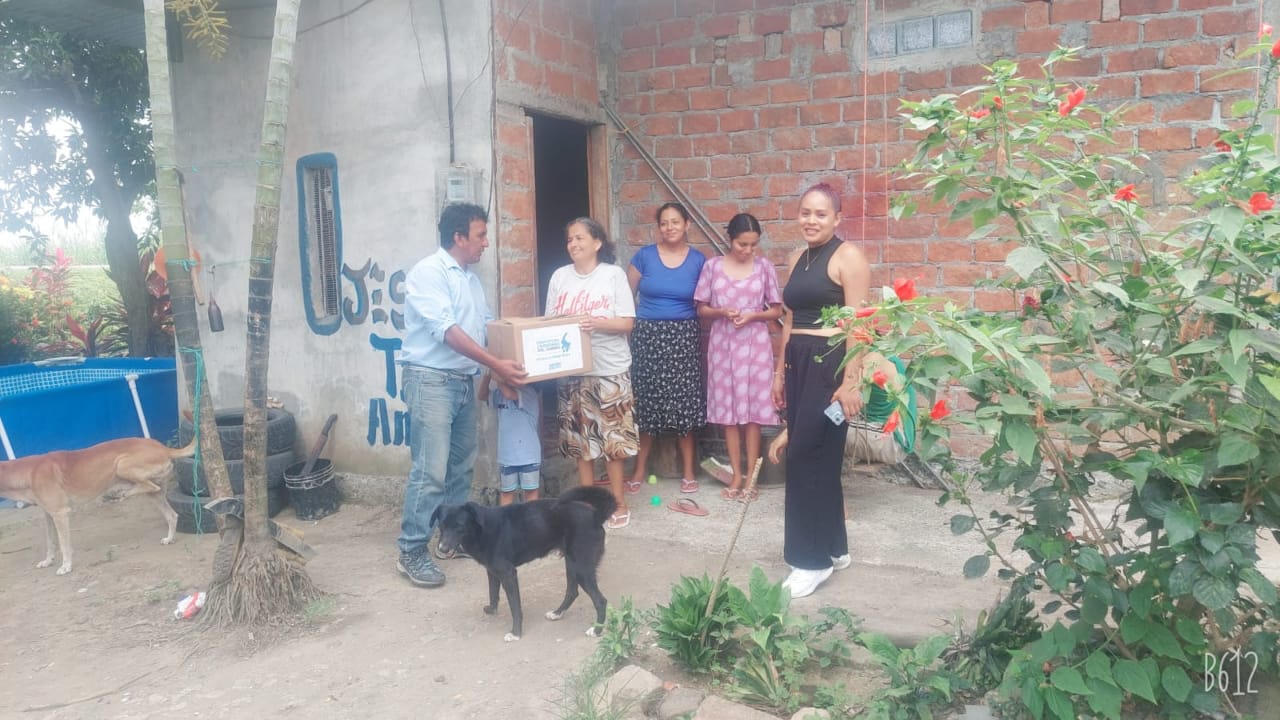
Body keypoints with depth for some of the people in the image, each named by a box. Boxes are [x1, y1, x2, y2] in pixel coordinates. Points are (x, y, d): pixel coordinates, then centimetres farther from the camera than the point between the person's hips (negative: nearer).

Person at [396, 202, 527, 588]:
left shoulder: (471, 279, 16)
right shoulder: (428, 272, -12)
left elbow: (487, 325, 20)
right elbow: (447, 331, -21)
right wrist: (496, 365, -24)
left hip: (464, 381, 9)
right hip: (431, 380, -9)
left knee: (461, 466, 14)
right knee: (431, 471, -9)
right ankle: (412, 552, 0)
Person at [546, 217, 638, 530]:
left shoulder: (614, 274, -4)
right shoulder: (560, 276, 5)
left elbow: (627, 322, -6)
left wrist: (597, 323, -23)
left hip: (610, 370, -3)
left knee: (613, 437, 1)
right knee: (579, 437, 9)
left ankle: (618, 503, 13)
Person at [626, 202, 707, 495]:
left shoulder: (698, 260, 3)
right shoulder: (644, 256, 0)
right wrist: (644, 318, 0)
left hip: (684, 336, 0)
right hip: (648, 335, 0)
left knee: (684, 401, 1)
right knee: (646, 402, 3)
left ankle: (688, 471, 13)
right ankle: (639, 470, 14)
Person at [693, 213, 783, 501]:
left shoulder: (764, 267, -1)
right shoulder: (712, 266, 0)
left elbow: (777, 310, 3)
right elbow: (702, 309, 5)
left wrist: (752, 315, -14)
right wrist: (722, 312, -14)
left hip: (755, 344, -1)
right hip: (723, 344, 1)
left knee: (753, 408, 1)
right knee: (728, 409, 4)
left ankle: (751, 475, 10)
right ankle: (736, 475, 14)